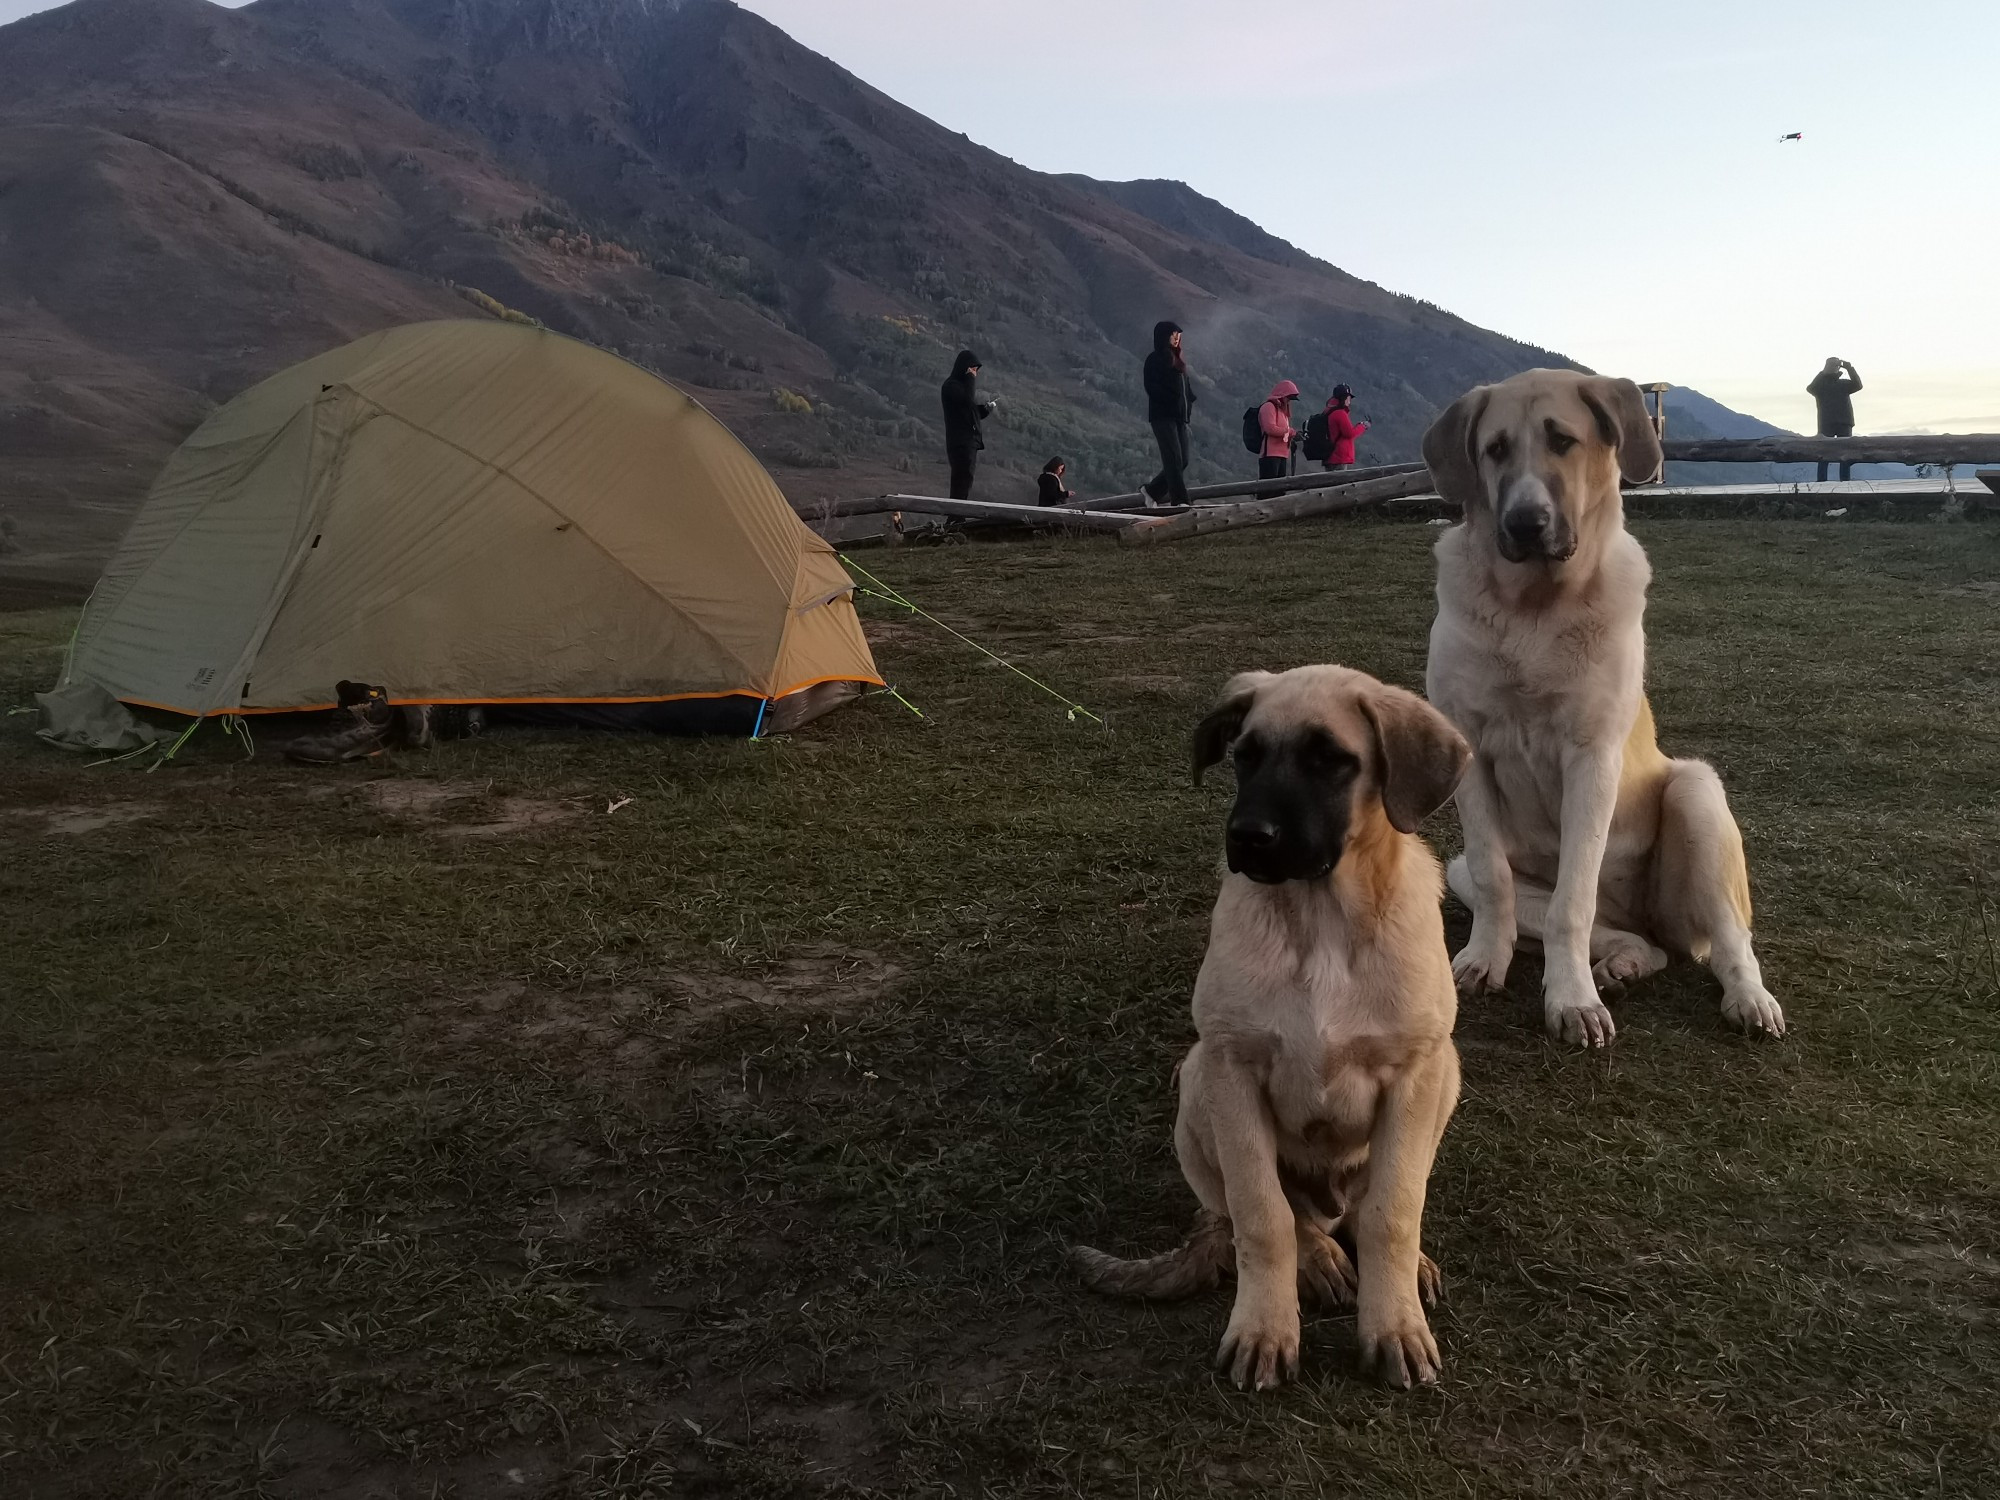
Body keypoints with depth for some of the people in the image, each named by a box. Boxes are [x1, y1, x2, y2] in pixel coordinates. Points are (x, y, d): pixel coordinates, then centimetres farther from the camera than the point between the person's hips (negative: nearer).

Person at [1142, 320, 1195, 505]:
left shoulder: (1179, 359, 19)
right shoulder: (1154, 359, -3)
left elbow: (1186, 386, 22)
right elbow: (1151, 387, -13)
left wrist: (1188, 404, 4)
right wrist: (1171, 400, -19)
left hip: (1179, 415, 7)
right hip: (1162, 415, -7)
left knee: (1182, 461, 5)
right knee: (1174, 458, -12)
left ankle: (1153, 490, 20)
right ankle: (1179, 500, -13)